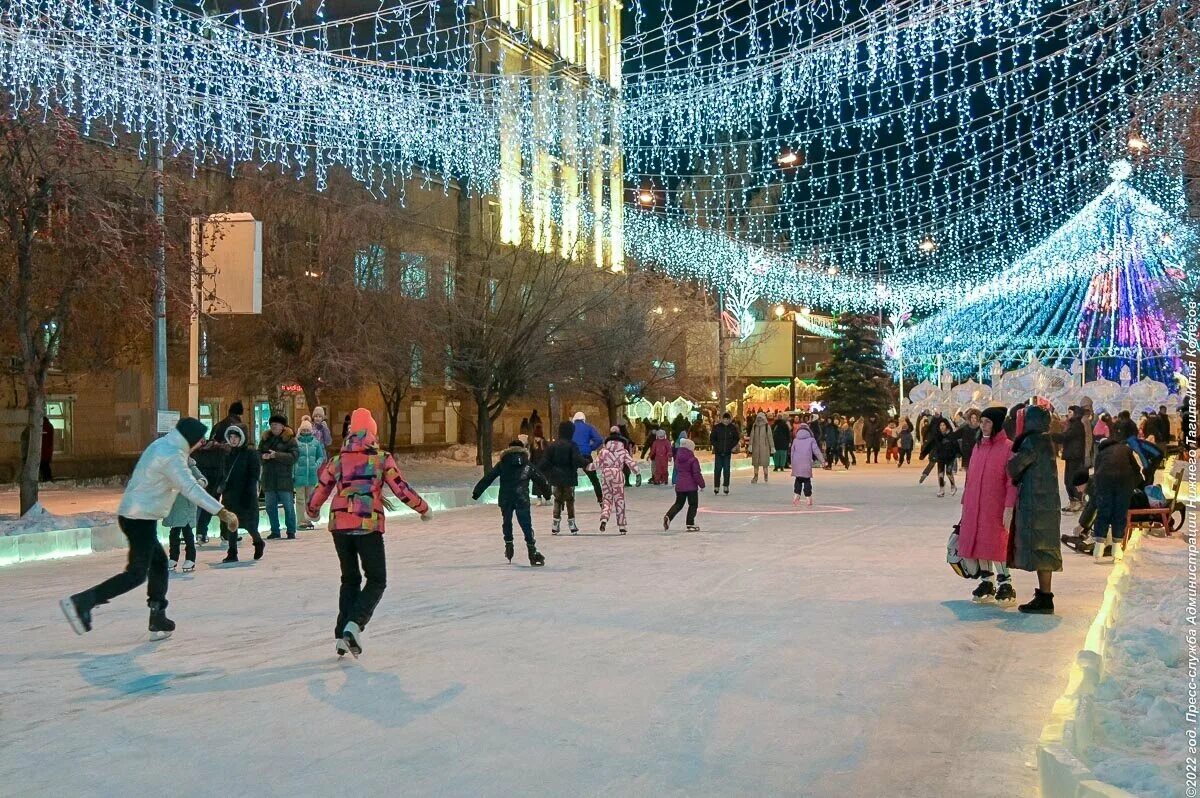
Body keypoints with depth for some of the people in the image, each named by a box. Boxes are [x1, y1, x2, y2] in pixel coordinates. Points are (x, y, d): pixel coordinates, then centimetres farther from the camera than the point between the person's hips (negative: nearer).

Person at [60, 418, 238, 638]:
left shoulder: (162, 445, 12)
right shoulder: (171, 455, -17)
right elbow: (191, 489, -24)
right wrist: (221, 512, -27)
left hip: (132, 515, 10)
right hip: (141, 519, -10)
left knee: (159, 562, 16)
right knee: (136, 574, -6)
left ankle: (158, 620, 19)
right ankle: (81, 602, -10)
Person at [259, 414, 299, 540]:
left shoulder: (289, 439, -2)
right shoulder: (265, 439, 13)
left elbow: (293, 456, -13)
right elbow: (258, 454, 11)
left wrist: (276, 455, -19)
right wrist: (263, 456, -12)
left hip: (284, 478, -5)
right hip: (268, 478, 5)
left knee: (288, 506, 0)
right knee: (270, 506, 8)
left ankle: (291, 532, 8)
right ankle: (275, 531, 17)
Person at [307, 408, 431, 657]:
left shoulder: (338, 460, 11)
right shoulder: (382, 458, 3)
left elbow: (321, 490, 18)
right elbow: (401, 489, 0)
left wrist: (313, 511, 39)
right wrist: (424, 509, 14)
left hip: (339, 524, 4)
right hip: (368, 526, -4)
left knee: (350, 579, 18)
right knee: (376, 580, 6)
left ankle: (342, 636, 12)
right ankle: (354, 624, -17)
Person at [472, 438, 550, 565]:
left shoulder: (502, 464, 9)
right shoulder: (528, 465, 11)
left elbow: (488, 478, 6)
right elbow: (540, 480, 19)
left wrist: (477, 491, 8)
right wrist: (547, 492, 34)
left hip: (505, 499, 1)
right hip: (522, 500, -1)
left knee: (507, 522, 22)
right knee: (526, 525, 0)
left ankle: (508, 544, 21)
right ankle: (532, 552, -5)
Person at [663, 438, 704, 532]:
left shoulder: (677, 459, 7)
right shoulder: (693, 460, -13)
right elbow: (697, 474, -14)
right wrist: (702, 484, -4)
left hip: (679, 485, 6)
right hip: (691, 486, -6)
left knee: (678, 503, 16)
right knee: (693, 504, 7)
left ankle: (668, 516, -5)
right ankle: (690, 524, 5)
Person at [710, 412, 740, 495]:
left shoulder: (733, 428, 1)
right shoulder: (717, 427, -1)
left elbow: (737, 438, 11)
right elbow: (713, 438, 5)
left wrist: (734, 446, -3)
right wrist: (716, 446, -8)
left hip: (728, 452, 1)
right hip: (718, 452, -1)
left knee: (726, 469, 2)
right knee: (717, 469, -2)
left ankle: (726, 486, 9)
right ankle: (716, 486, 4)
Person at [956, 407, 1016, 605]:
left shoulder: (1007, 448, -8)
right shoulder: (977, 447, 12)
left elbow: (1012, 481, -11)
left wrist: (1009, 507, -16)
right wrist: (965, 503, 14)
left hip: (995, 507, -6)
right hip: (974, 507, 6)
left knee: (996, 544, -5)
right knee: (979, 543, 8)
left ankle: (1005, 585, 5)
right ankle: (987, 583, 17)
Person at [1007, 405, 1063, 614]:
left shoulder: (1033, 442, -15)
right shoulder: (1045, 441, 13)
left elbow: (1014, 467, -14)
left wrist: (1015, 479, 5)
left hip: (1036, 504, -9)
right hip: (1046, 502, 9)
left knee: (1040, 549, -6)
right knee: (1043, 549, 13)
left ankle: (1045, 599, -3)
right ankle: (1044, 596, 19)